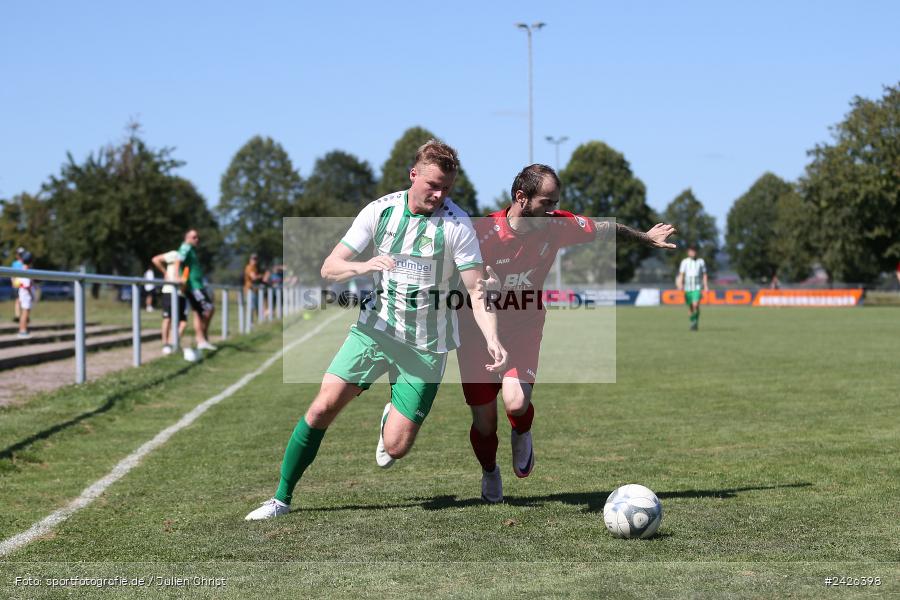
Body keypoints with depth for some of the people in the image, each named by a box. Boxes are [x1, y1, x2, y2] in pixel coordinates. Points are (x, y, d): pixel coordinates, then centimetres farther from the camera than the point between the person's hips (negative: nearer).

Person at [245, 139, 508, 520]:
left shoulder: (457, 224, -12)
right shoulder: (381, 210, -4)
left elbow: (477, 292, -12)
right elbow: (329, 268, -4)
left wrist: (492, 339, -29)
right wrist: (363, 266, -25)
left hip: (426, 345, -2)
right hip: (375, 327, 2)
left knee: (396, 447, -7)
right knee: (324, 406, -10)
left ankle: (392, 417, 31)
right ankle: (281, 499, 5)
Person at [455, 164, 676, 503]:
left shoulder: (557, 226, -12)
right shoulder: (484, 231, -22)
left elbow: (605, 229, 7)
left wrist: (644, 238, 22)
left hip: (525, 329, 1)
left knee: (516, 403, -24)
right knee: (484, 421, 4)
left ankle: (522, 436, 15)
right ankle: (489, 473, 38)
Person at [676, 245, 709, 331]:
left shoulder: (701, 261, 5)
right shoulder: (684, 262, 4)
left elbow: (704, 275, 10)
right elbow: (681, 274, 1)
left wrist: (706, 287, 3)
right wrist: (680, 284, -15)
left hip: (697, 288, -2)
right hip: (687, 287, 2)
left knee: (695, 305, -21)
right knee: (690, 307, 6)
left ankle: (696, 322, -8)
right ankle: (693, 323, 24)